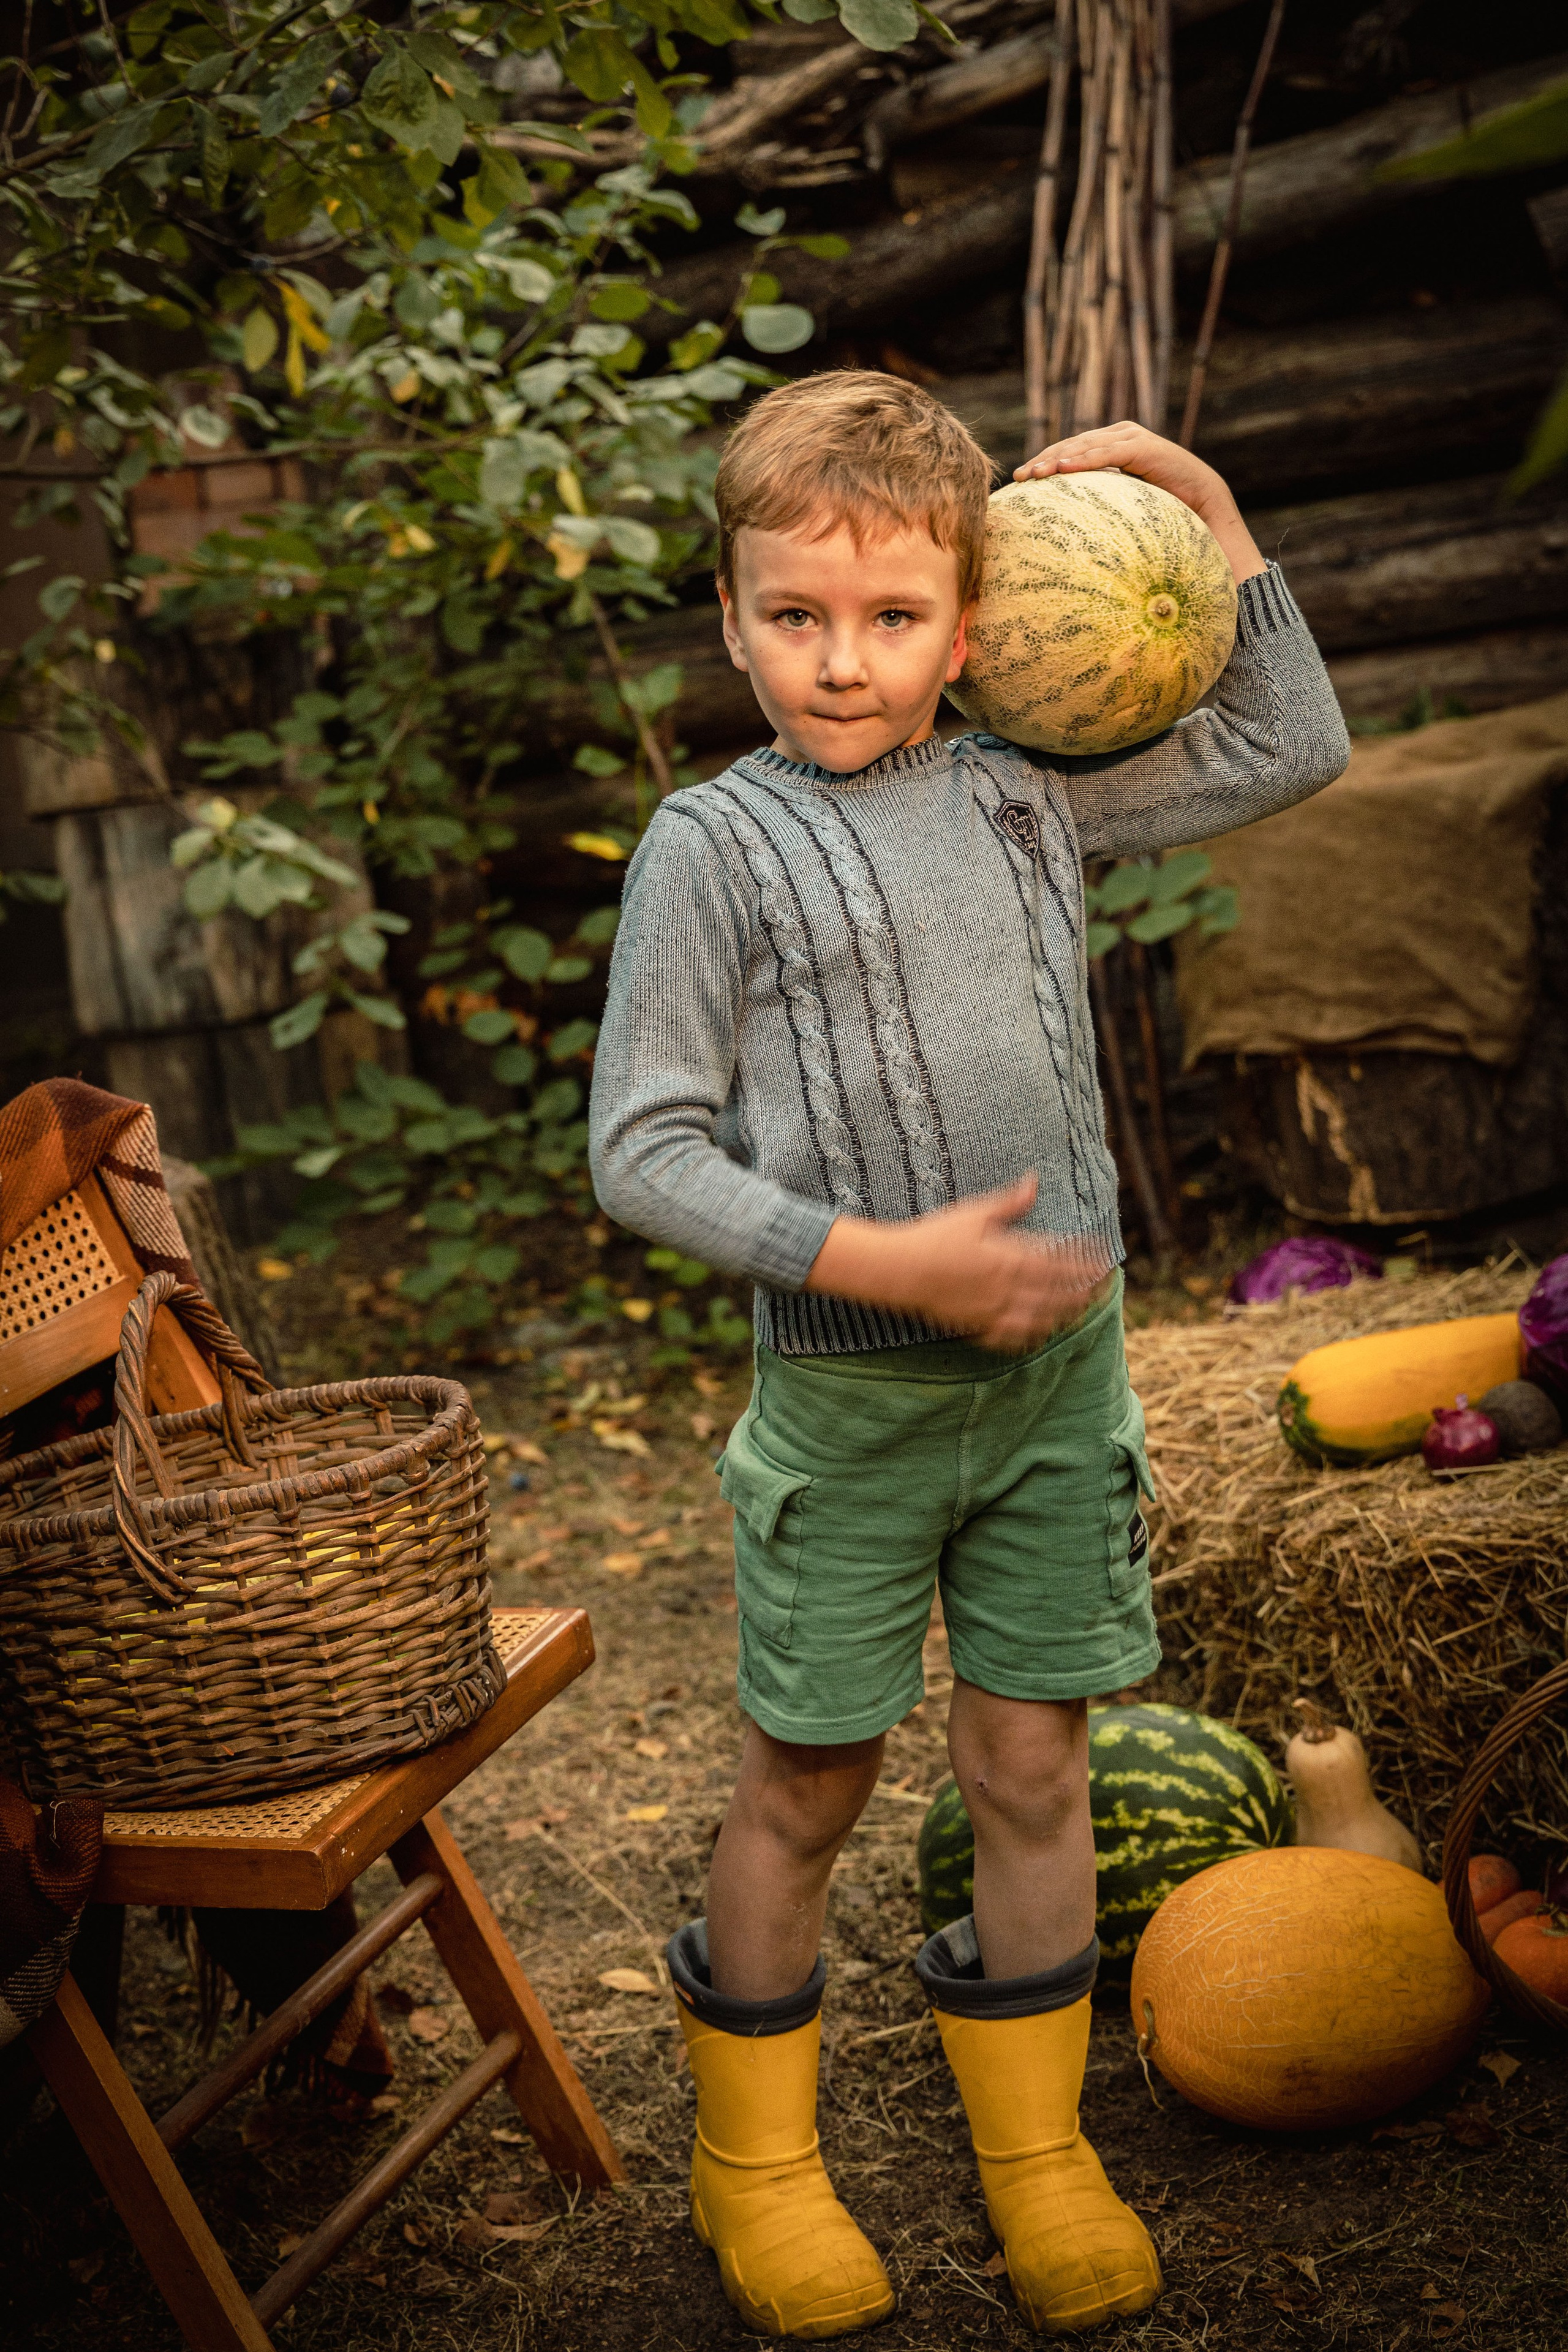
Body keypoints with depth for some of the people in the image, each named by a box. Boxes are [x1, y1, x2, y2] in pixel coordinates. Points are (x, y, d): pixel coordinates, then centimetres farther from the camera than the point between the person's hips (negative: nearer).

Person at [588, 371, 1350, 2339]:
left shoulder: (1027, 795, 5)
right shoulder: (714, 844, -8)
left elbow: (1289, 748, 16)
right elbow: (643, 1152, -11)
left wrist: (1205, 507, 11)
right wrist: (882, 1259, -20)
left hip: (1058, 1371, 4)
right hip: (848, 1394, -3)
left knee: (1031, 1765, 13)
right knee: (808, 1785, 8)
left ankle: (1038, 2156, 32)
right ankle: (752, 2161, 31)